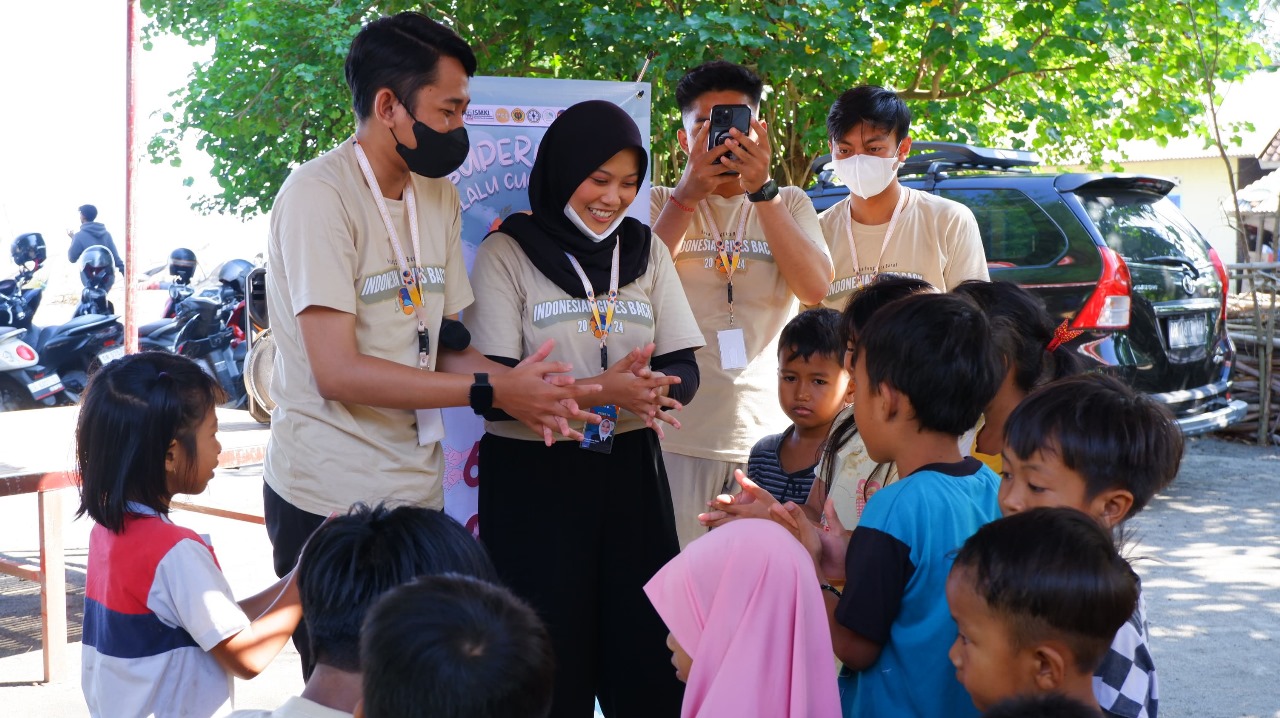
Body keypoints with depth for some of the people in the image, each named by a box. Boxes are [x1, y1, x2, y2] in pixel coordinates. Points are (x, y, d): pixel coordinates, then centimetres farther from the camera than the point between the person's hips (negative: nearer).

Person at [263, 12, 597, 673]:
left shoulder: (439, 196, 10)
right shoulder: (319, 194, -14)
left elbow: (446, 342, 10)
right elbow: (338, 370, -20)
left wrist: (524, 389, -10)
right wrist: (489, 390, -18)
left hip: (417, 489, 7)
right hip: (332, 497, -7)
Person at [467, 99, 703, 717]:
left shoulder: (646, 251, 9)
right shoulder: (506, 254, -4)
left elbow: (683, 371, 5)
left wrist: (650, 388, -19)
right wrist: (598, 392, -24)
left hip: (629, 472, 3)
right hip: (534, 478, -3)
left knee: (647, 652, 2)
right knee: (552, 661, 2)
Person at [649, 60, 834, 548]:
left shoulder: (789, 204, 13)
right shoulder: (662, 203, 10)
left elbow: (816, 289, -6)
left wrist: (761, 189, -13)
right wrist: (689, 191, -14)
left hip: (767, 434, 1)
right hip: (678, 434, -1)